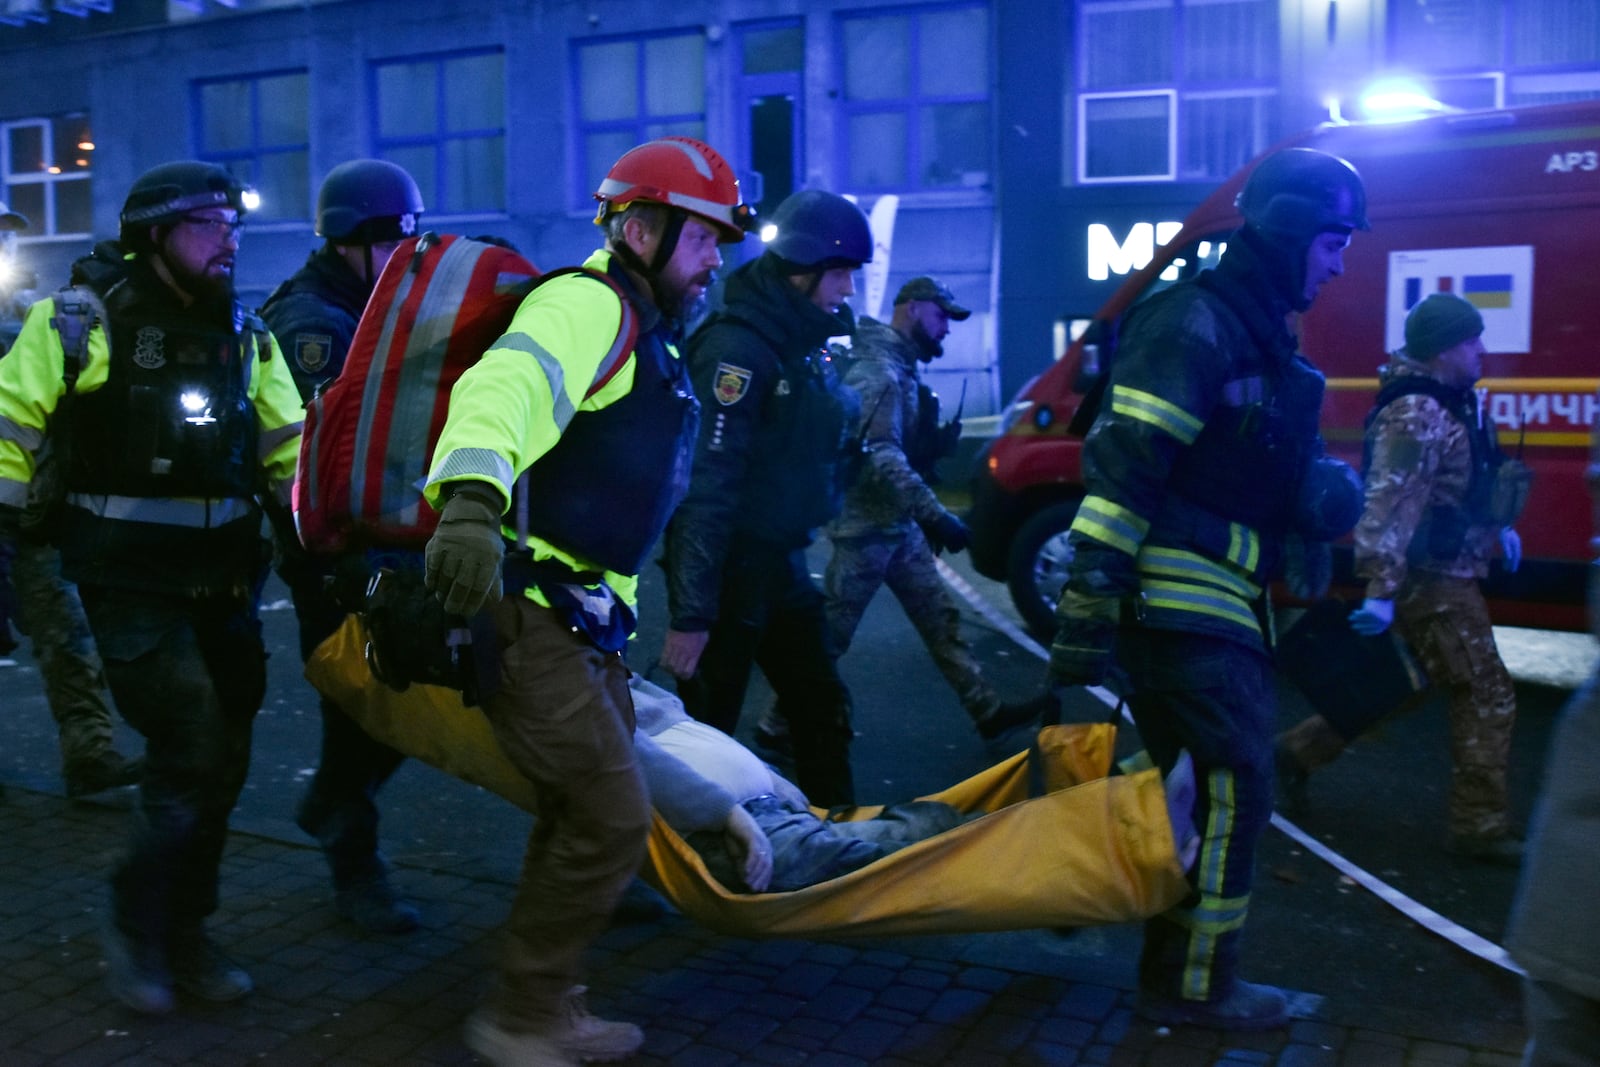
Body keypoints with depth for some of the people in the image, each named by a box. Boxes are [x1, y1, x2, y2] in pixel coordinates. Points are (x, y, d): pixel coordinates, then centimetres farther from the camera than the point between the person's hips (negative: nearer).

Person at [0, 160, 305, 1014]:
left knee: (222, 760, 10)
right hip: (130, 581, -6)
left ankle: (182, 931, 28)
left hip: (224, 580, 6)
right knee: (192, 752, -13)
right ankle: (137, 927, 11)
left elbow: (291, 449, 11)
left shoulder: (244, 334, 9)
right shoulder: (83, 318, -8)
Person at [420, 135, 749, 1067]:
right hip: (530, 615, -10)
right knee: (615, 821, -7)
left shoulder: (648, 335, 20)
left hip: (581, 617, 10)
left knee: (584, 816, 17)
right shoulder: (589, 306, -13)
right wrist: (471, 499, -53)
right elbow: (504, 387, -34)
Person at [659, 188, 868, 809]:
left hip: (781, 565, 9)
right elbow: (705, 484, -24)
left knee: (823, 713, 14)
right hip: (730, 571, -9)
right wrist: (691, 613, -26)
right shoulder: (738, 347, -18)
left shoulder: (803, 345, 10)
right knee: (707, 730, 1)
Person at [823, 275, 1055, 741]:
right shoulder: (878, 370, -18)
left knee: (941, 620, 10)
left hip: (901, 526, 10)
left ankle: (989, 711, 14)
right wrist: (936, 515, -30)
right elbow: (880, 455, -28)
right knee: (829, 634, 0)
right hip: (868, 526, -10)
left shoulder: (902, 368, 14)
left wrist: (938, 441, 0)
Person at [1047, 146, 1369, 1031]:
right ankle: (1194, 985, 11)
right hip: (1184, 602, -10)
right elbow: (1122, 467, -22)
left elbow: (1287, 463, 24)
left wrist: (1327, 490, 1)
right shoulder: (1193, 325, -14)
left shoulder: (1261, 337, 18)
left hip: (1216, 602, 10)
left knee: (1185, 783, 19)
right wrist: (1089, 603, -25)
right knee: (1231, 788, -3)